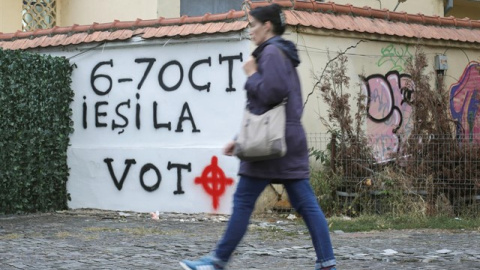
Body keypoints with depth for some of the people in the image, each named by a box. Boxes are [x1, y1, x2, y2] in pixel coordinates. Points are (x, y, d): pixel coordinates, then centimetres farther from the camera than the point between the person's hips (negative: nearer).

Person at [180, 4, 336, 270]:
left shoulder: (271, 52, -8)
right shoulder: (283, 54, 22)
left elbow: (270, 94, -21)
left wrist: (252, 74, -4)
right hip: (290, 138, 9)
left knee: (243, 201, -2)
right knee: (305, 203, 3)